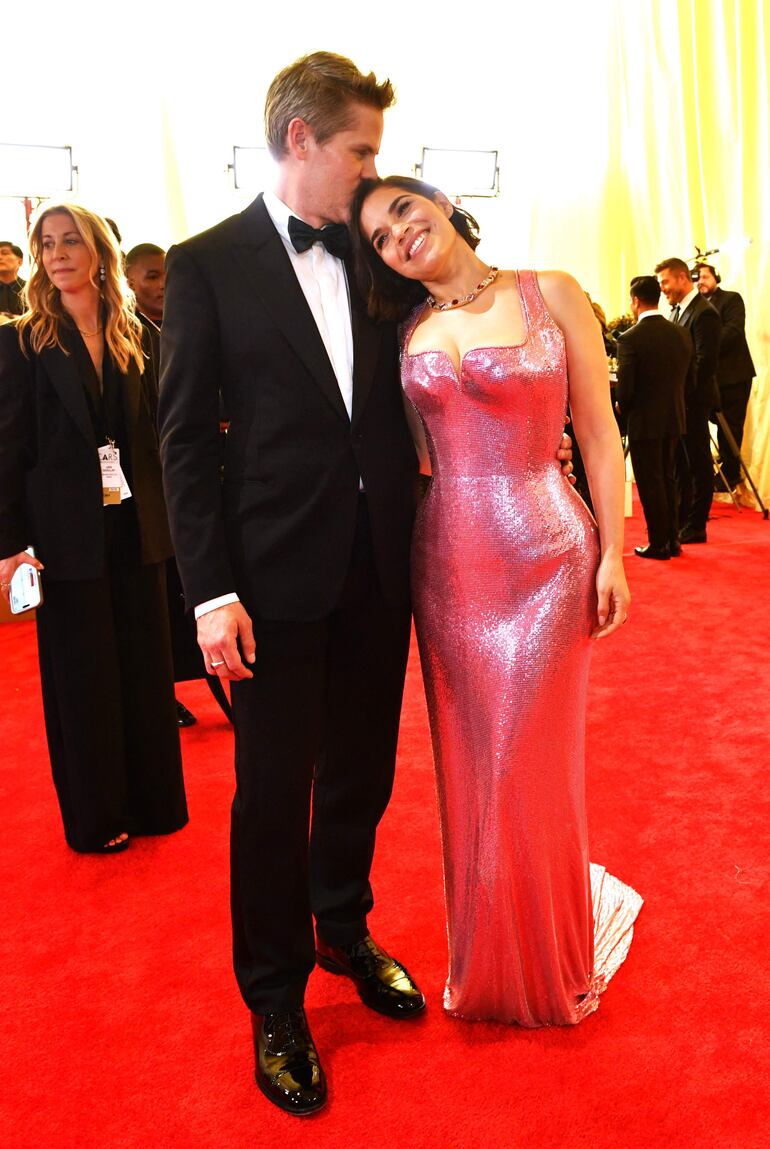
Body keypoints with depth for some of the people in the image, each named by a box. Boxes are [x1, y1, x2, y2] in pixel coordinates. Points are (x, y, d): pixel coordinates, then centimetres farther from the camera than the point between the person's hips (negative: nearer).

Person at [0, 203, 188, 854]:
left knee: (146, 666, 11)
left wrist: (161, 515, 0)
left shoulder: (133, 339, 8)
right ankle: (95, 818, 22)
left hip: (134, 528, 4)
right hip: (68, 534, -3)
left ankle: (152, 801, 28)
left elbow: (153, 434, 10)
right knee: (83, 676, 6)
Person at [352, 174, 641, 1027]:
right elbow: (418, 453, 11)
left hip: (544, 553, -3)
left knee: (531, 765, 4)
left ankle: (553, 964, 31)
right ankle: (490, 956, 35)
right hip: (448, 560, 3)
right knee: (470, 764, 12)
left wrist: (612, 553, -5)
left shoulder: (550, 294, -1)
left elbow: (598, 432, -2)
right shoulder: (408, 331, 8)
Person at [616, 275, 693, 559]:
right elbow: (687, 377, 7)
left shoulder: (630, 339, -17)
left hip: (644, 422, -6)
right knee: (667, 480, 18)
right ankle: (672, 540, 23)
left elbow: (624, 389, -17)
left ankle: (658, 544, 10)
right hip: (674, 419, 6)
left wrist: (624, 413, 2)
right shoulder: (681, 333, 1)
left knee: (650, 485, 4)